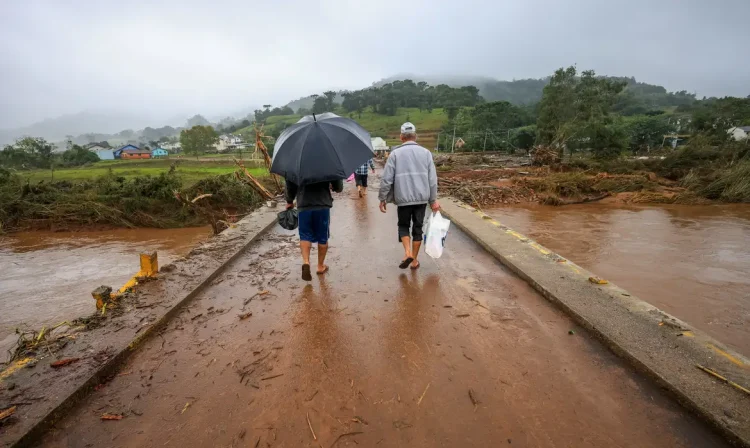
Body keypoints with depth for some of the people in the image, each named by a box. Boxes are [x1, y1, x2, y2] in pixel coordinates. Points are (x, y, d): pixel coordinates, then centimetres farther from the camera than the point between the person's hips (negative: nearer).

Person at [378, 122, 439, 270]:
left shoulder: (395, 153, -2)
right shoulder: (426, 152, 4)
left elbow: (386, 178, -6)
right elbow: (432, 179, 3)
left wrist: (382, 198, 3)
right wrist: (433, 200, 10)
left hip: (403, 198, -2)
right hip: (422, 197, 2)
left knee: (403, 225, 17)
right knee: (418, 227, 12)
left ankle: (407, 252, -2)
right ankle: (414, 260, 20)